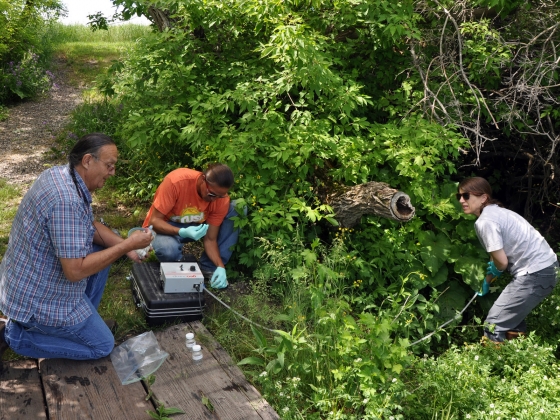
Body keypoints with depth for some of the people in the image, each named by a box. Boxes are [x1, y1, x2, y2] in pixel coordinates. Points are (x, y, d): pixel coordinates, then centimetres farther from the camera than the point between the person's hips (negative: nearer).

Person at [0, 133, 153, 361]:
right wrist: (127, 245, -24)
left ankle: (81, 318, 23)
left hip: (30, 279, 9)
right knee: (102, 345, 6)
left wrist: (124, 245, -4)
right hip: (38, 299, -9)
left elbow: (90, 226, 11)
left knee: (103, 249, 15)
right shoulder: (67, 200, -32)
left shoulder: (61, 174, -1)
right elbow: (75, 270, -31)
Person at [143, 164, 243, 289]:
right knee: (168, 249, -41)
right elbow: (154, 220, -27)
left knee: (235, 211, -19)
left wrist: (220, 266, -30)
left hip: (196, 226, 4)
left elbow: (210, 239, -13)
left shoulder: (221, 198, -21)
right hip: (163, 226, -4)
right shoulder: (176, 181, -33)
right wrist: (183, 232, -44)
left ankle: (209, 268, -11)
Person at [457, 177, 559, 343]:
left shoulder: (485, 221, -17)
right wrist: (487, 280, 17)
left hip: (536, 273, -10)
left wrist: (490, 277, 6)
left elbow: (501, 262, -15)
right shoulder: (495, 211, 13)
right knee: (512, 317, 27)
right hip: (546, 267, 10)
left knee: (493, 327, -6)